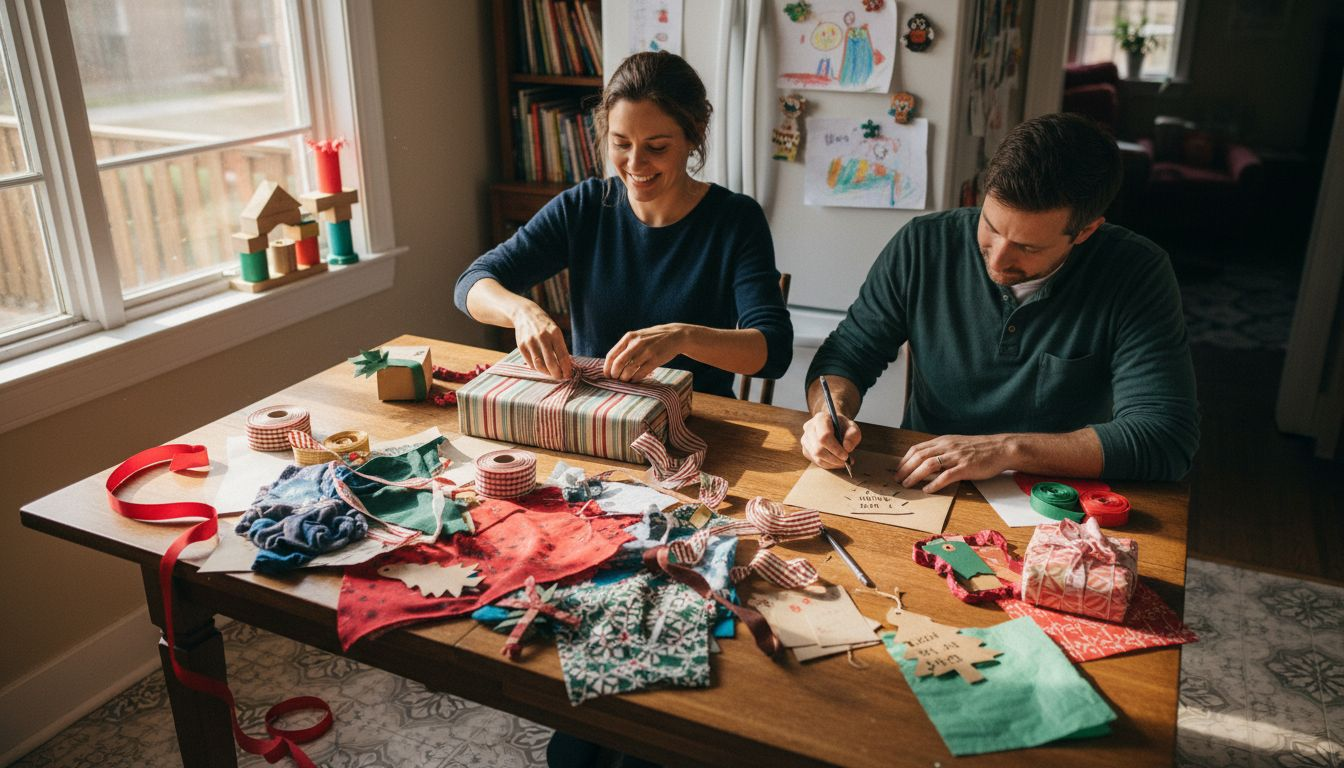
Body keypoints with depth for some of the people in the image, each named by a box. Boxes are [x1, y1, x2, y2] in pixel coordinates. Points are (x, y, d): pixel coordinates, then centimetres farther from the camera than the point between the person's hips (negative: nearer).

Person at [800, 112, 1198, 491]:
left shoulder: (1138, 274, -11)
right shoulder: (923, 245, -7)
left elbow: (1166, 438, -17)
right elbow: (846, 355, 2)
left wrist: (1009, 450, -23)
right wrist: (831, 413, -19)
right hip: (921, 493, 2)